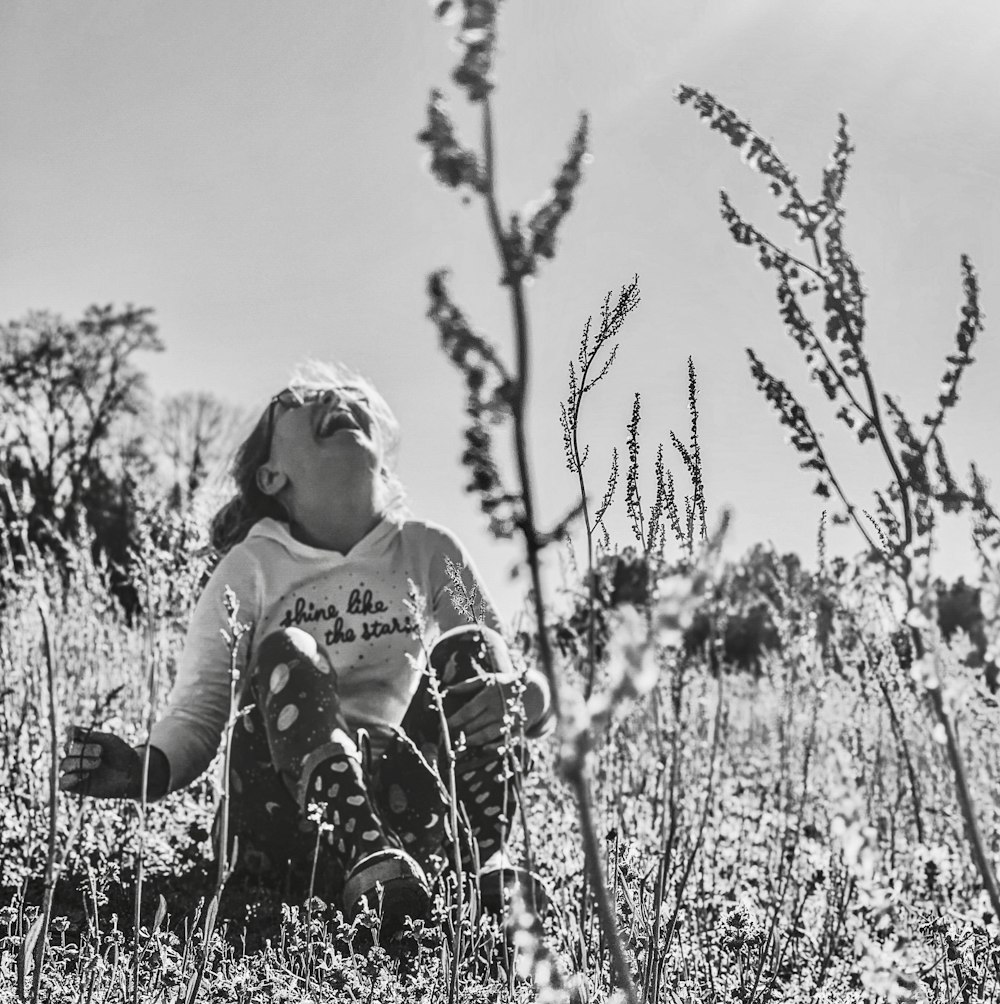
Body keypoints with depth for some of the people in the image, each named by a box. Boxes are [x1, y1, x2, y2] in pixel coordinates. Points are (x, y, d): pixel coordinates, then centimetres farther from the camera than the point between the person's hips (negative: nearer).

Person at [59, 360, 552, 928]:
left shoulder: (428, 551, 10)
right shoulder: (250, 567, 5)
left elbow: (522, 681, 7)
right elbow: (197, 711, -1)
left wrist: (526, 696, -18)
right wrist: (145, 769, -24)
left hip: (408, 803, 2)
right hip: (280, 812, -1)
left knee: (465, 649, -16)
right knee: (286, 654, -26)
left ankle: (492, 859, -33)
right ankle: (370, 860, -49)